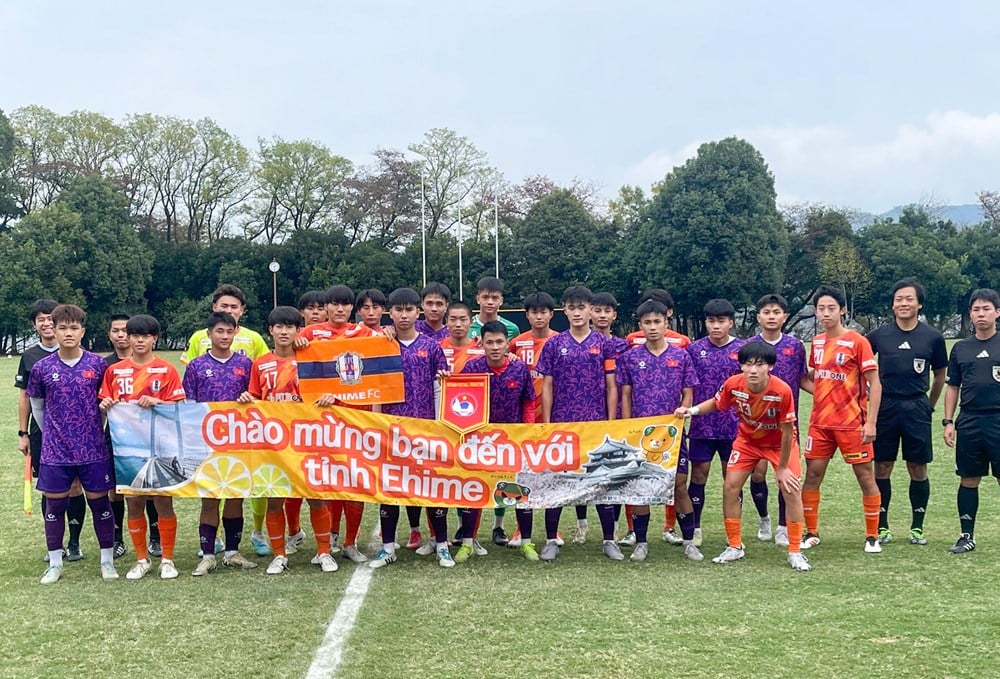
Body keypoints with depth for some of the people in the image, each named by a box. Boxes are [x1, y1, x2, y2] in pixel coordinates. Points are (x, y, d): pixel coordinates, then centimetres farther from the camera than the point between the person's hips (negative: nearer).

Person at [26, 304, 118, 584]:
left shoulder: (98, 364, -3)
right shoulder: (42, 368, -2)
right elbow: (37, 406, 11)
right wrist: (53, 434, 12)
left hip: (93, 450, -1)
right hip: (55, 452, 1)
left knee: (99, 502, 5)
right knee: (55, 504, 7)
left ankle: (107, 560, 17)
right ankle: (55, 563, 20)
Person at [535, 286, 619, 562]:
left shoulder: (603, 344, 4)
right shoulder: (554, 344, 4)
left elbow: (611, 387, 5)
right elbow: (547, 387, 5)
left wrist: (611, 423, -1)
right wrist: (546, 424, 0)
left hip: (596, 424, 0)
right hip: (561, 424, 1)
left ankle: (609, 540, 14)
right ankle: (551, 540, 14)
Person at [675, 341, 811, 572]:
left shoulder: (782, 391, -35)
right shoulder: (733, 385, -26)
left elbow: (787, 431, -24)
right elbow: (715, 403, -3)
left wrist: (782, 468, -16)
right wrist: (693, 410, -22)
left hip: (780, 442, -3)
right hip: (747, 440, 3)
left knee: (791, 490, -11)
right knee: (730, 487, -5)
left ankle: (795, 552, 3)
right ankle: (734, 548, 10)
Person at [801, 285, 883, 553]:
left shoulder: (857, 341, -8)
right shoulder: (816, 342, 8)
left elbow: (874, 383, -9)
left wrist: (871, 422, -15)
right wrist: (823, 394, 5)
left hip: (851, 423, -5)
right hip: (820, 422, 5)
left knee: (865, 476, 2)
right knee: (812, 475, 5)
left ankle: (872, 536, 14)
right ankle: (811, 533, 18)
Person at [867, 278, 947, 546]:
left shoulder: (932, 337, 0)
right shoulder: (879, 335, 0)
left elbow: (940, 375, 12)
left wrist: (930, 405, 14)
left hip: (916, 408, 0)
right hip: (885, 407, 0)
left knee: (918, 470, 5)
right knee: (882, 468, 4)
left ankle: (917, 527, 17)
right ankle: (881, 526, 14)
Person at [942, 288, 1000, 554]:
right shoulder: (960, 348, 10)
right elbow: (953, 387, 13)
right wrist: (948, 421, 5)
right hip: (969, 422, 3)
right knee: (968, 480, 9)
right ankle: (967, 535, 18)